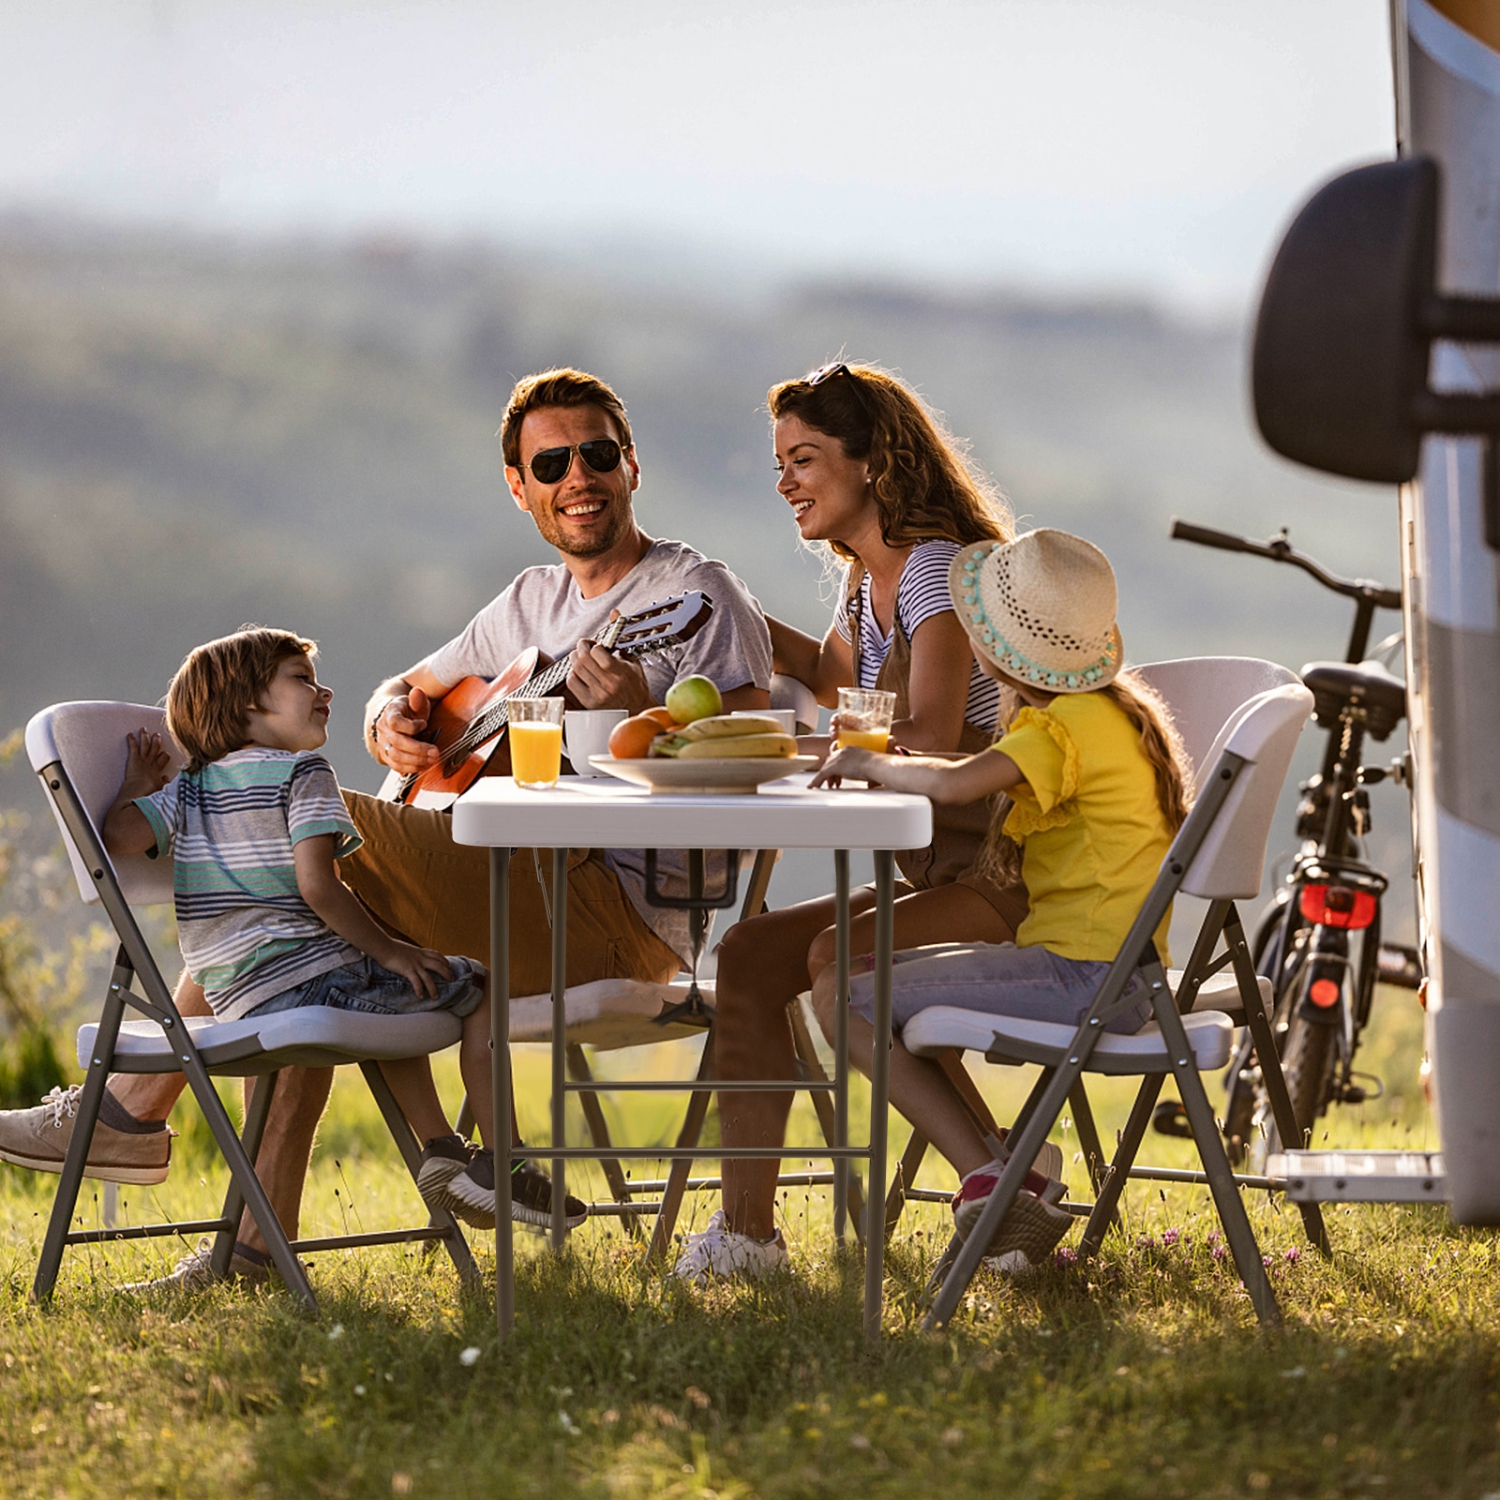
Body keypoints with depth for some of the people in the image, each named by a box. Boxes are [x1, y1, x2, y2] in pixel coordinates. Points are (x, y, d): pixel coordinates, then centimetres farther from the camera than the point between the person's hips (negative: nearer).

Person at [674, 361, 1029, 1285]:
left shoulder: (938, 570, -14)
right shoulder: (867, 585, 15)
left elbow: (932, 741, -26)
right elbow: (838, 682, 40)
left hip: (1010, 880, -10)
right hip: (936, 877, 10)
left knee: (840, 958, -29)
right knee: (750, 953, -1)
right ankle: (748, 1226, -3)